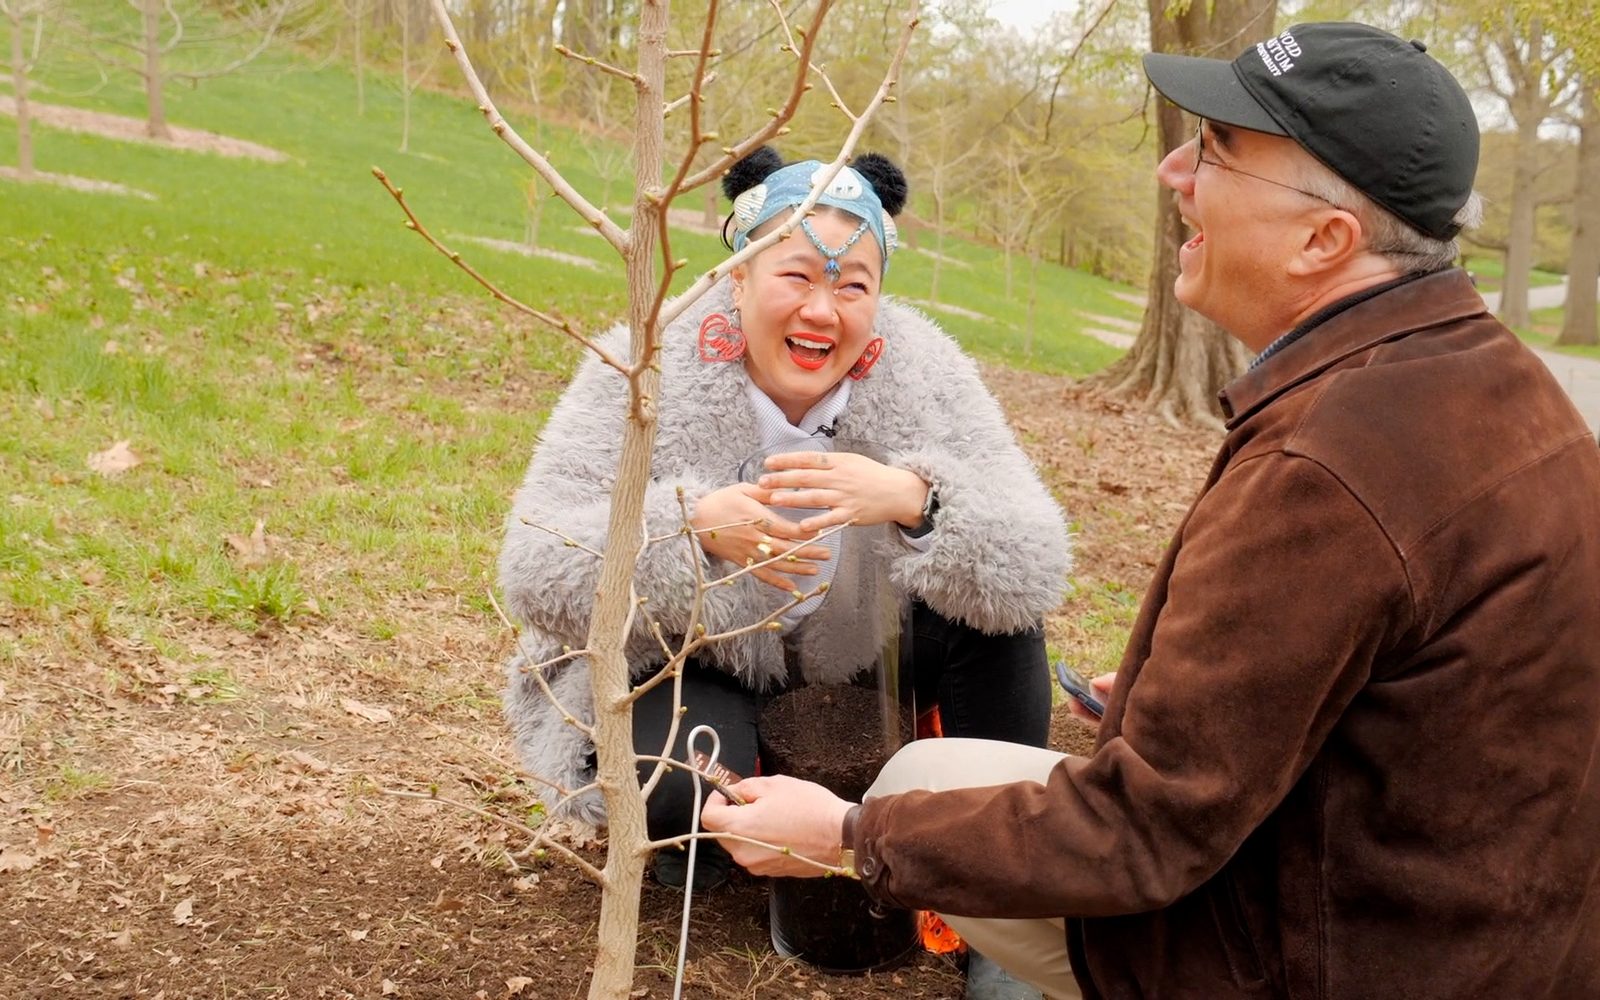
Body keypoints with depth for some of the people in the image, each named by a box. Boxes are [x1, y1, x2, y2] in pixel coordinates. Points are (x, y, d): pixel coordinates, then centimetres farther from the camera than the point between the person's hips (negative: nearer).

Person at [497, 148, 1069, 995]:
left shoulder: (925, 376, -16)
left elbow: (1036, 572, -25)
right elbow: (537, 576, -26)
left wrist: (914, 498, -45)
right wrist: (694, 527, -43)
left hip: (850, 660, 3)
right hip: (677, 671, -2)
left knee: (994, 615, -19)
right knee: (688, 789, -32)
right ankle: (705, 833, 6)